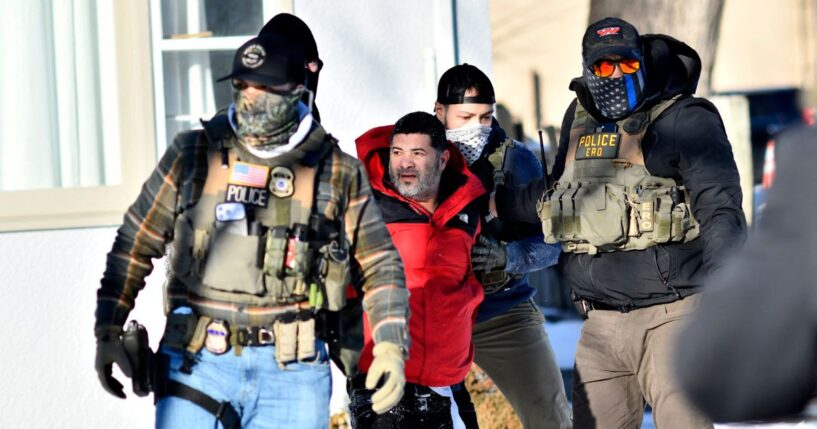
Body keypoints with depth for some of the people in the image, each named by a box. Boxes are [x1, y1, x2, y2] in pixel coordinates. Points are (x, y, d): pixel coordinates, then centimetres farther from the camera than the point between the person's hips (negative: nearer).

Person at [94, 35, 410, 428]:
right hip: (198, 362, 0)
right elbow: (134, 245, 12)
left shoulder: (338, 174, 5)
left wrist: (391, 348, -3)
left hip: (292, 371, 0)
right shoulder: (192, 155, 5)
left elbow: (380, 265, 10)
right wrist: (108, 332, 7)